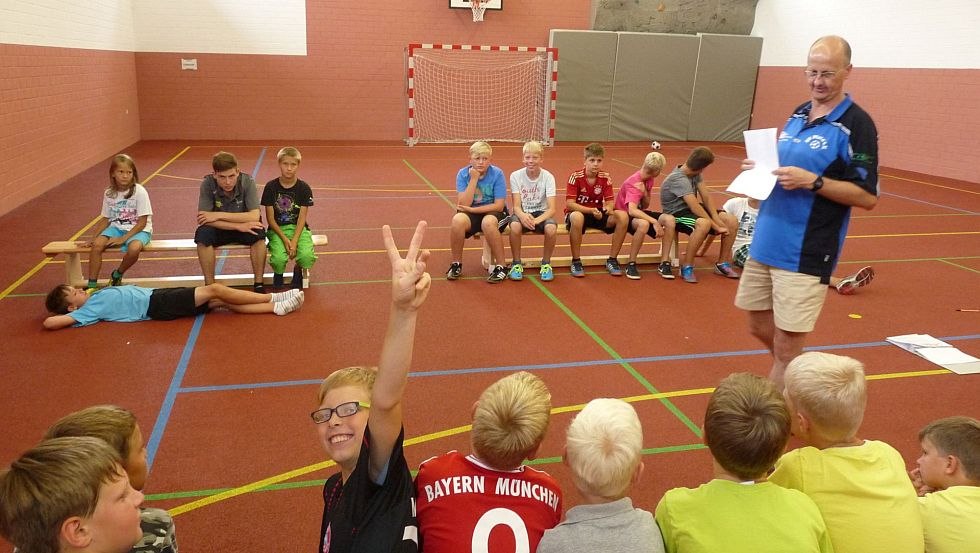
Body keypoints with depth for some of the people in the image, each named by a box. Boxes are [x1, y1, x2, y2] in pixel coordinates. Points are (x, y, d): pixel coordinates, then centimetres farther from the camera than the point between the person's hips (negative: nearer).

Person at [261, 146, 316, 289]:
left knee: (307, 257, -29)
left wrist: (294, 241, -19)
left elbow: (302, 218, -5)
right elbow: (270, 218, -4)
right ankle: (278, 274, 9)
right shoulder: (271, 187, -4)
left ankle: (298, 270, 9)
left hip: (298, 228, 1)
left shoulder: (304, 188, -2)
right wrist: (285, 239, -16)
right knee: (279, 259, -29)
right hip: (277, 229, -1)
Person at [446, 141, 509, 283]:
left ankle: (500, 266, -19)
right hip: (471, 213, 2)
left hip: (494, 213, -2)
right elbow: (463, 205, -16)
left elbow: (499, 206, -15)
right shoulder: (463, 174, -7)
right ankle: (456, 264, -10)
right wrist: (474, 179, -21)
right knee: (457, 220, -30)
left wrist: (473, 209, -19)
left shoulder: (497, 174, -12)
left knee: (488, 222, -36)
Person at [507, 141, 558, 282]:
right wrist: (523, 216, -35)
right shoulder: (516, 176, -7)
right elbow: (516, 206, -11)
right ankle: (516, 264, -11)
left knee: (551, 228, -33)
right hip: (522, 213, 0)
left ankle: (546, 263, -6)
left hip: (541, 213, 0)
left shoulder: (548, 177, -9)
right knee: (515, 226, -35)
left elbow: (551, 208, -16)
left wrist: (537, 220, -35)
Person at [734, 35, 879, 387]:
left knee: (786, 345, -1)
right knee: (760, 327, 18)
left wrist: (812, 181, -22)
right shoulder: (797, 114, 12)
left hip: (806, 253, -7)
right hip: (766, 241, 7)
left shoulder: (856, 124, -9)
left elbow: (867, 196, -11)